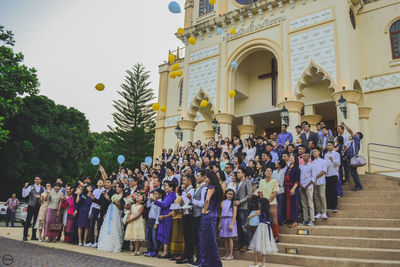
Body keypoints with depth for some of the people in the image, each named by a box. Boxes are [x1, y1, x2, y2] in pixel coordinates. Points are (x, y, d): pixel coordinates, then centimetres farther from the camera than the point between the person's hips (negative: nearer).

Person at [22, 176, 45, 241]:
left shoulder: (43, 188, 8)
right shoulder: (30, 187, 2)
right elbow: (24, 195, -6)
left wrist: (39, 197, -12)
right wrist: (25, 187, -17)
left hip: (38, 206, 2)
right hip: (31, 206, -2)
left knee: (36, 221, 7)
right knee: (28, 221, -3)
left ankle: (33, 236, 15)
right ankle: (25, 236, 4)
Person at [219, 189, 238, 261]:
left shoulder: (233, 203, -5)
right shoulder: (223, 202, 11)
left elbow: (234, 214, -9)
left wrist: (231, 224, -17)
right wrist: (220, 223, 12)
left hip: (230, 220, -5)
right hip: (224, 221, 5)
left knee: (230, 238, -2)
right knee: (225, 238, 8)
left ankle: (231, 255, 5)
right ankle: (226, 254, 17)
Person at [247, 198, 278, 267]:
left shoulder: (259, 212, -5)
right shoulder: (268, 212, 8)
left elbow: (249, 217, -1)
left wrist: (247, 222, 17)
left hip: (261, 227, -5)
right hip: (268, 228, 5)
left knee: (257, 246, 2)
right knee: (265, 246, 10)